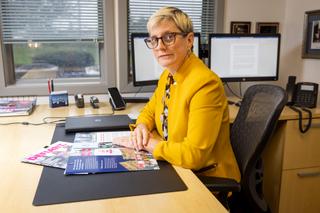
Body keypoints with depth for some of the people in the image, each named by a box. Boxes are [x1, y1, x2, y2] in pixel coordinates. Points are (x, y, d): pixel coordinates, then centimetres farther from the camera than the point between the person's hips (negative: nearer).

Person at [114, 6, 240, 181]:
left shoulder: (204, 83, -25)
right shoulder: (168, 75, 1)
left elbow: (194, 155, -28)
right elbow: (150, 111, 15)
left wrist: (148, 143, -18)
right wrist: (141, 127, -7)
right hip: (176, 169, 6)